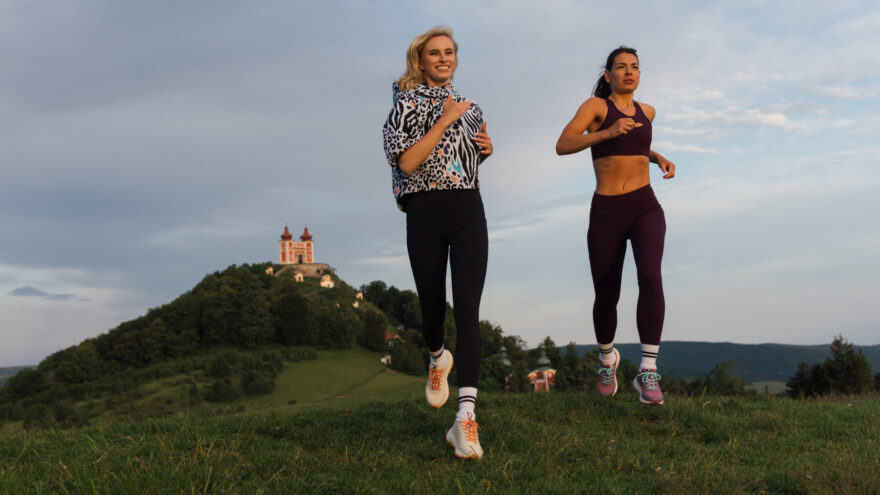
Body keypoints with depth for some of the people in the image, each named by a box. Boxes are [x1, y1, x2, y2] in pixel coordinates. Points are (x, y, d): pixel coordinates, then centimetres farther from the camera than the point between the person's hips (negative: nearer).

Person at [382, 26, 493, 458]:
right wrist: (445, 120, -13)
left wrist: (485, 149, 10)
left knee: (467, 311, -12)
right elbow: (407, 162, -14)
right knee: (432, 306, 8)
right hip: (424, 215, -2)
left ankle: (466, 418, -20)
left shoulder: (469, 107, 18)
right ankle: (438, 358, 45)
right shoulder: (407, 103, 1)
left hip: (468, 214, 2)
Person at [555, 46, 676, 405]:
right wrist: (607, 132, -26)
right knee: (606, 297, 7)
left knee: (650, 277, -28)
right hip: (606, 213, -2)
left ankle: (648, 373, -26)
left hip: (645, 207, 2)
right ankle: (607, 357, 40)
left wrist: (660, 158, 17)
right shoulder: (595, 105, 1)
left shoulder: (645, 110, 15)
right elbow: (562, 146, -14)